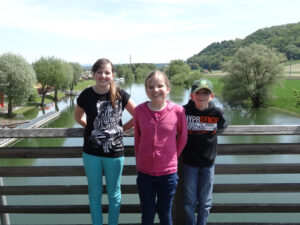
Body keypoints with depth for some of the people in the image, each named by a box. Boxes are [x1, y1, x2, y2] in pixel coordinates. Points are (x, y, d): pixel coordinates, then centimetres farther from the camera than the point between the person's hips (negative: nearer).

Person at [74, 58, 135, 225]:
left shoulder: (120, 95, -8)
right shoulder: (86, 95, -5)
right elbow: (78, 117, 13)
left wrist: (122, 128, -2)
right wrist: (92, 128, 3)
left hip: (115, 152, -1)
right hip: (91, 153, 1)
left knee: (114, 194, 15)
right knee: (95, 194, 15)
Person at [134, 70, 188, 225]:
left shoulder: (178, 111, -10)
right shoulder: (139, 110, -6)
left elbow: (182, 138, 4)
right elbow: (137, 138, 6)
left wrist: (172, 158, 6)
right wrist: (139, 162, 8)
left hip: (168, 173, -1)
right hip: (144, 173, 1)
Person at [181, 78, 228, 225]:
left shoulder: (217, 113, -9)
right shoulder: (184, 111, -13)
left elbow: (223, 126, 12)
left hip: (208, 164, 1)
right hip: (189, 163, -1)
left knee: (205, 203, 14)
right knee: (189, 202, 10)